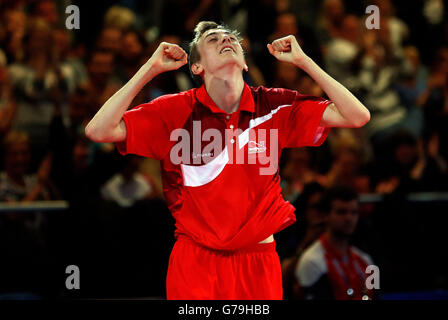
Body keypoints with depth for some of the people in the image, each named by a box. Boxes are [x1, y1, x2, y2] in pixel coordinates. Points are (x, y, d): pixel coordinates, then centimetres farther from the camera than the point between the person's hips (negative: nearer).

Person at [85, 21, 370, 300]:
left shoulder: (273, 107, -1)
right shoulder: (177, 111, -4)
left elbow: (357, 116, -5)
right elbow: (99, 130, -12)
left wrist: (303, 61, -6)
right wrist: (151, 68, -11)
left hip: (259, 264, 1)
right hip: (195, 263, -1)